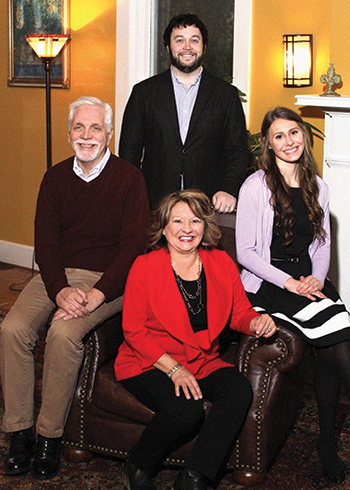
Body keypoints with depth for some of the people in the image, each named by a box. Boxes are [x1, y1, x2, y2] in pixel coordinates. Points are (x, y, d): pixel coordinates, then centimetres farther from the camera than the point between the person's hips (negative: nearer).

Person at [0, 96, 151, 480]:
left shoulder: (128, 178, -2)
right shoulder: (55, 177, 10)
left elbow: (134, 244, -9)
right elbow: (44, 239, 2)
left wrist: (98, 294, -22)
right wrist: (60, 290, -16)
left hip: (107, 277, -4)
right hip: (56, 274, 4)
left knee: (63, 333, -30)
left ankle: (49, 435, -13)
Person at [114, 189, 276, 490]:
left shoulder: (222, 264, 5)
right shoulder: (145, 267, -7)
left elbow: (239, 314, 12)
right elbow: (134, 331, -7)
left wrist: (257, 322, -13)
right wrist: (173, 368, -18)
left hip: (203, 361, 4)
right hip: (148, 363, -4)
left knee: (240, 391, -26)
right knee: (186, 409, -31)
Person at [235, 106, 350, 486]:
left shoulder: (317, 186, 14)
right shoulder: (256, 186, -3)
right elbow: (245, 252, -5)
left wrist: (316, 278, -2)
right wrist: (287, 283, -14)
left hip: (308, 279, 5)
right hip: (266, 282, -5)